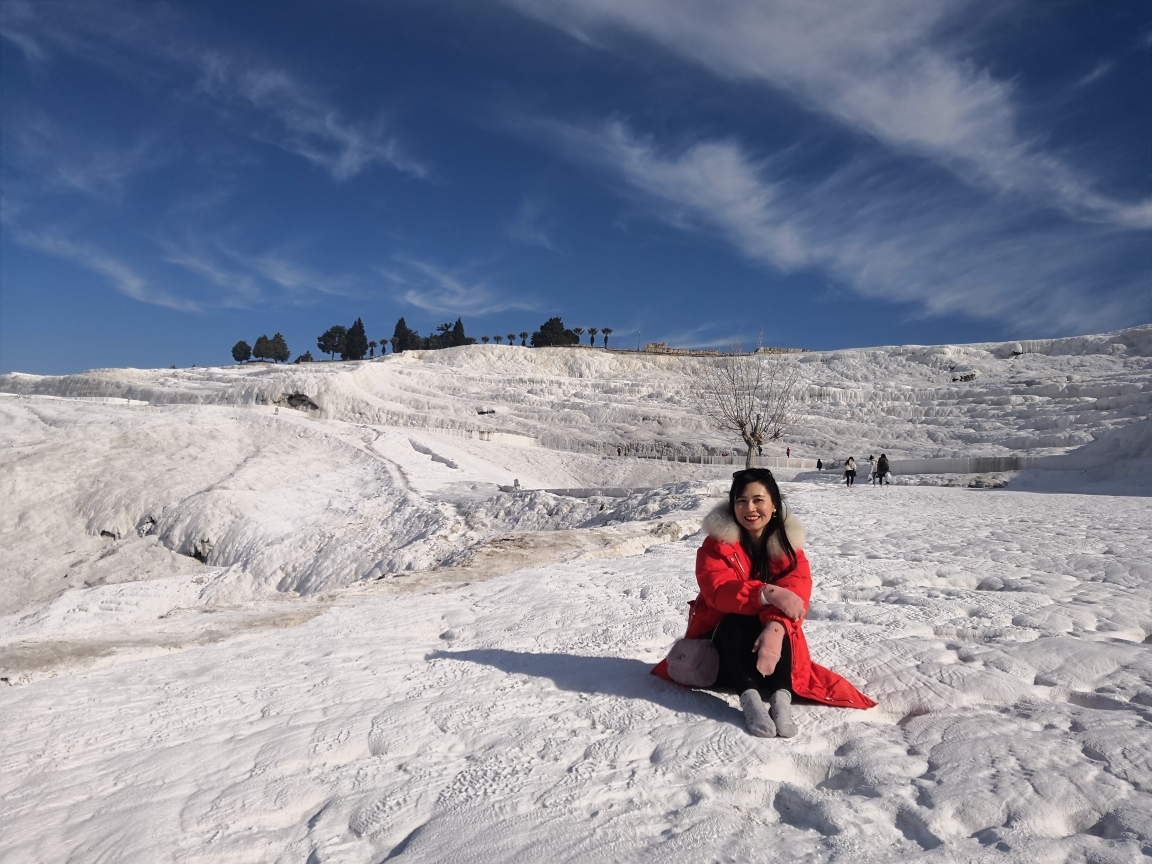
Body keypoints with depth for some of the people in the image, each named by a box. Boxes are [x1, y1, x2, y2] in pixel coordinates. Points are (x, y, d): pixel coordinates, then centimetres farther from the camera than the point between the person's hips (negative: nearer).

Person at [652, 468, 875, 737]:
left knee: (777, 624, -31)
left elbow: (797, 590, -23)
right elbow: (717, 590, -29)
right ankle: (750, 698, -42)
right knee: (735, 623, -34)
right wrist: (767, 593, -46)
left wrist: (776, 626, -44)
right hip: (724, 630, -1)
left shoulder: (788, 542, -6)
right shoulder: (717, 542, -13)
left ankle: (781, 697, -42)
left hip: (768, 630, 1)